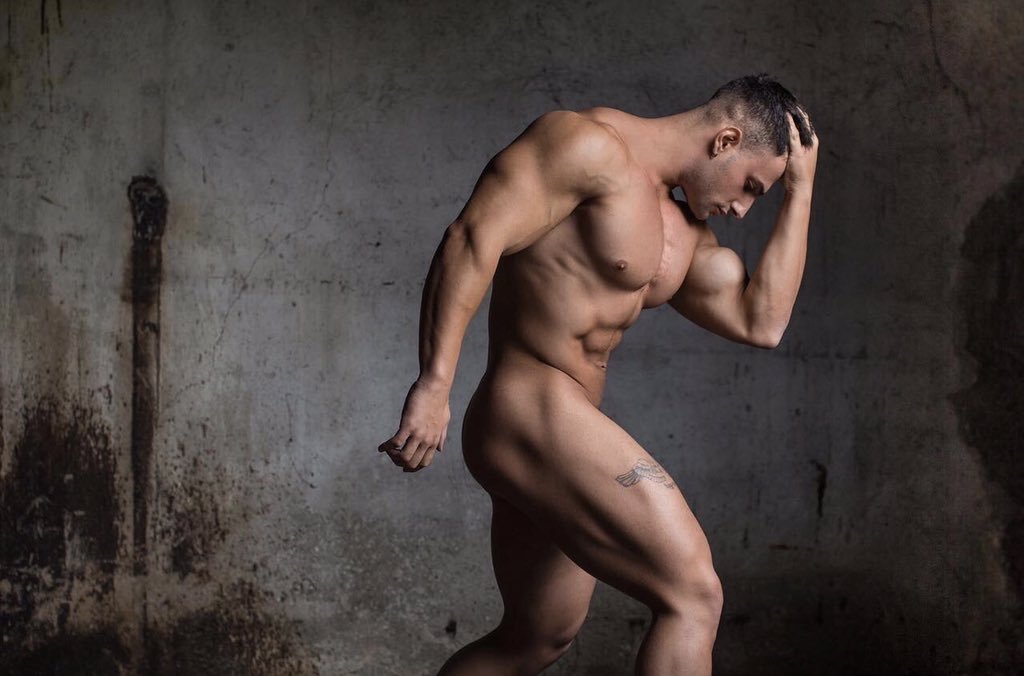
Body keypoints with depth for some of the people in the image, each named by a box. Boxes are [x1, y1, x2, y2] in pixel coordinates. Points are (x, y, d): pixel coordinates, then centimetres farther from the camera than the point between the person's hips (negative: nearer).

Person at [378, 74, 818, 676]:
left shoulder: (685, 234, 18)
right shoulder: (593, 146, -9)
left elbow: (761, 323, 7)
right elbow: (473, 239, -18)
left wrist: (801, 190, 9)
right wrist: (435, 384, -26)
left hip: (562, 425, 11)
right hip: (532, 414, -11)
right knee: (693, 595, -13)